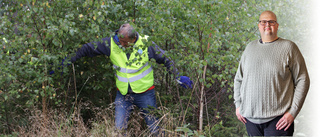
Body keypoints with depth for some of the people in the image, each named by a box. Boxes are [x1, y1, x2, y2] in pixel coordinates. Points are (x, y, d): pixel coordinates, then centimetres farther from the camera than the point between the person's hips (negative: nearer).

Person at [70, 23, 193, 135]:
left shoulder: (145, 44, -14)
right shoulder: (110, 44, -10)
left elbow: (165, 59, -4)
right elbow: (88, 49, 1)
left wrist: (178, 76, -4)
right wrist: (70, 60, 6)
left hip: (145, 93, -2)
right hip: (123, 94, 2)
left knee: (155, 127, 6)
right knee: (119, 128, -1)